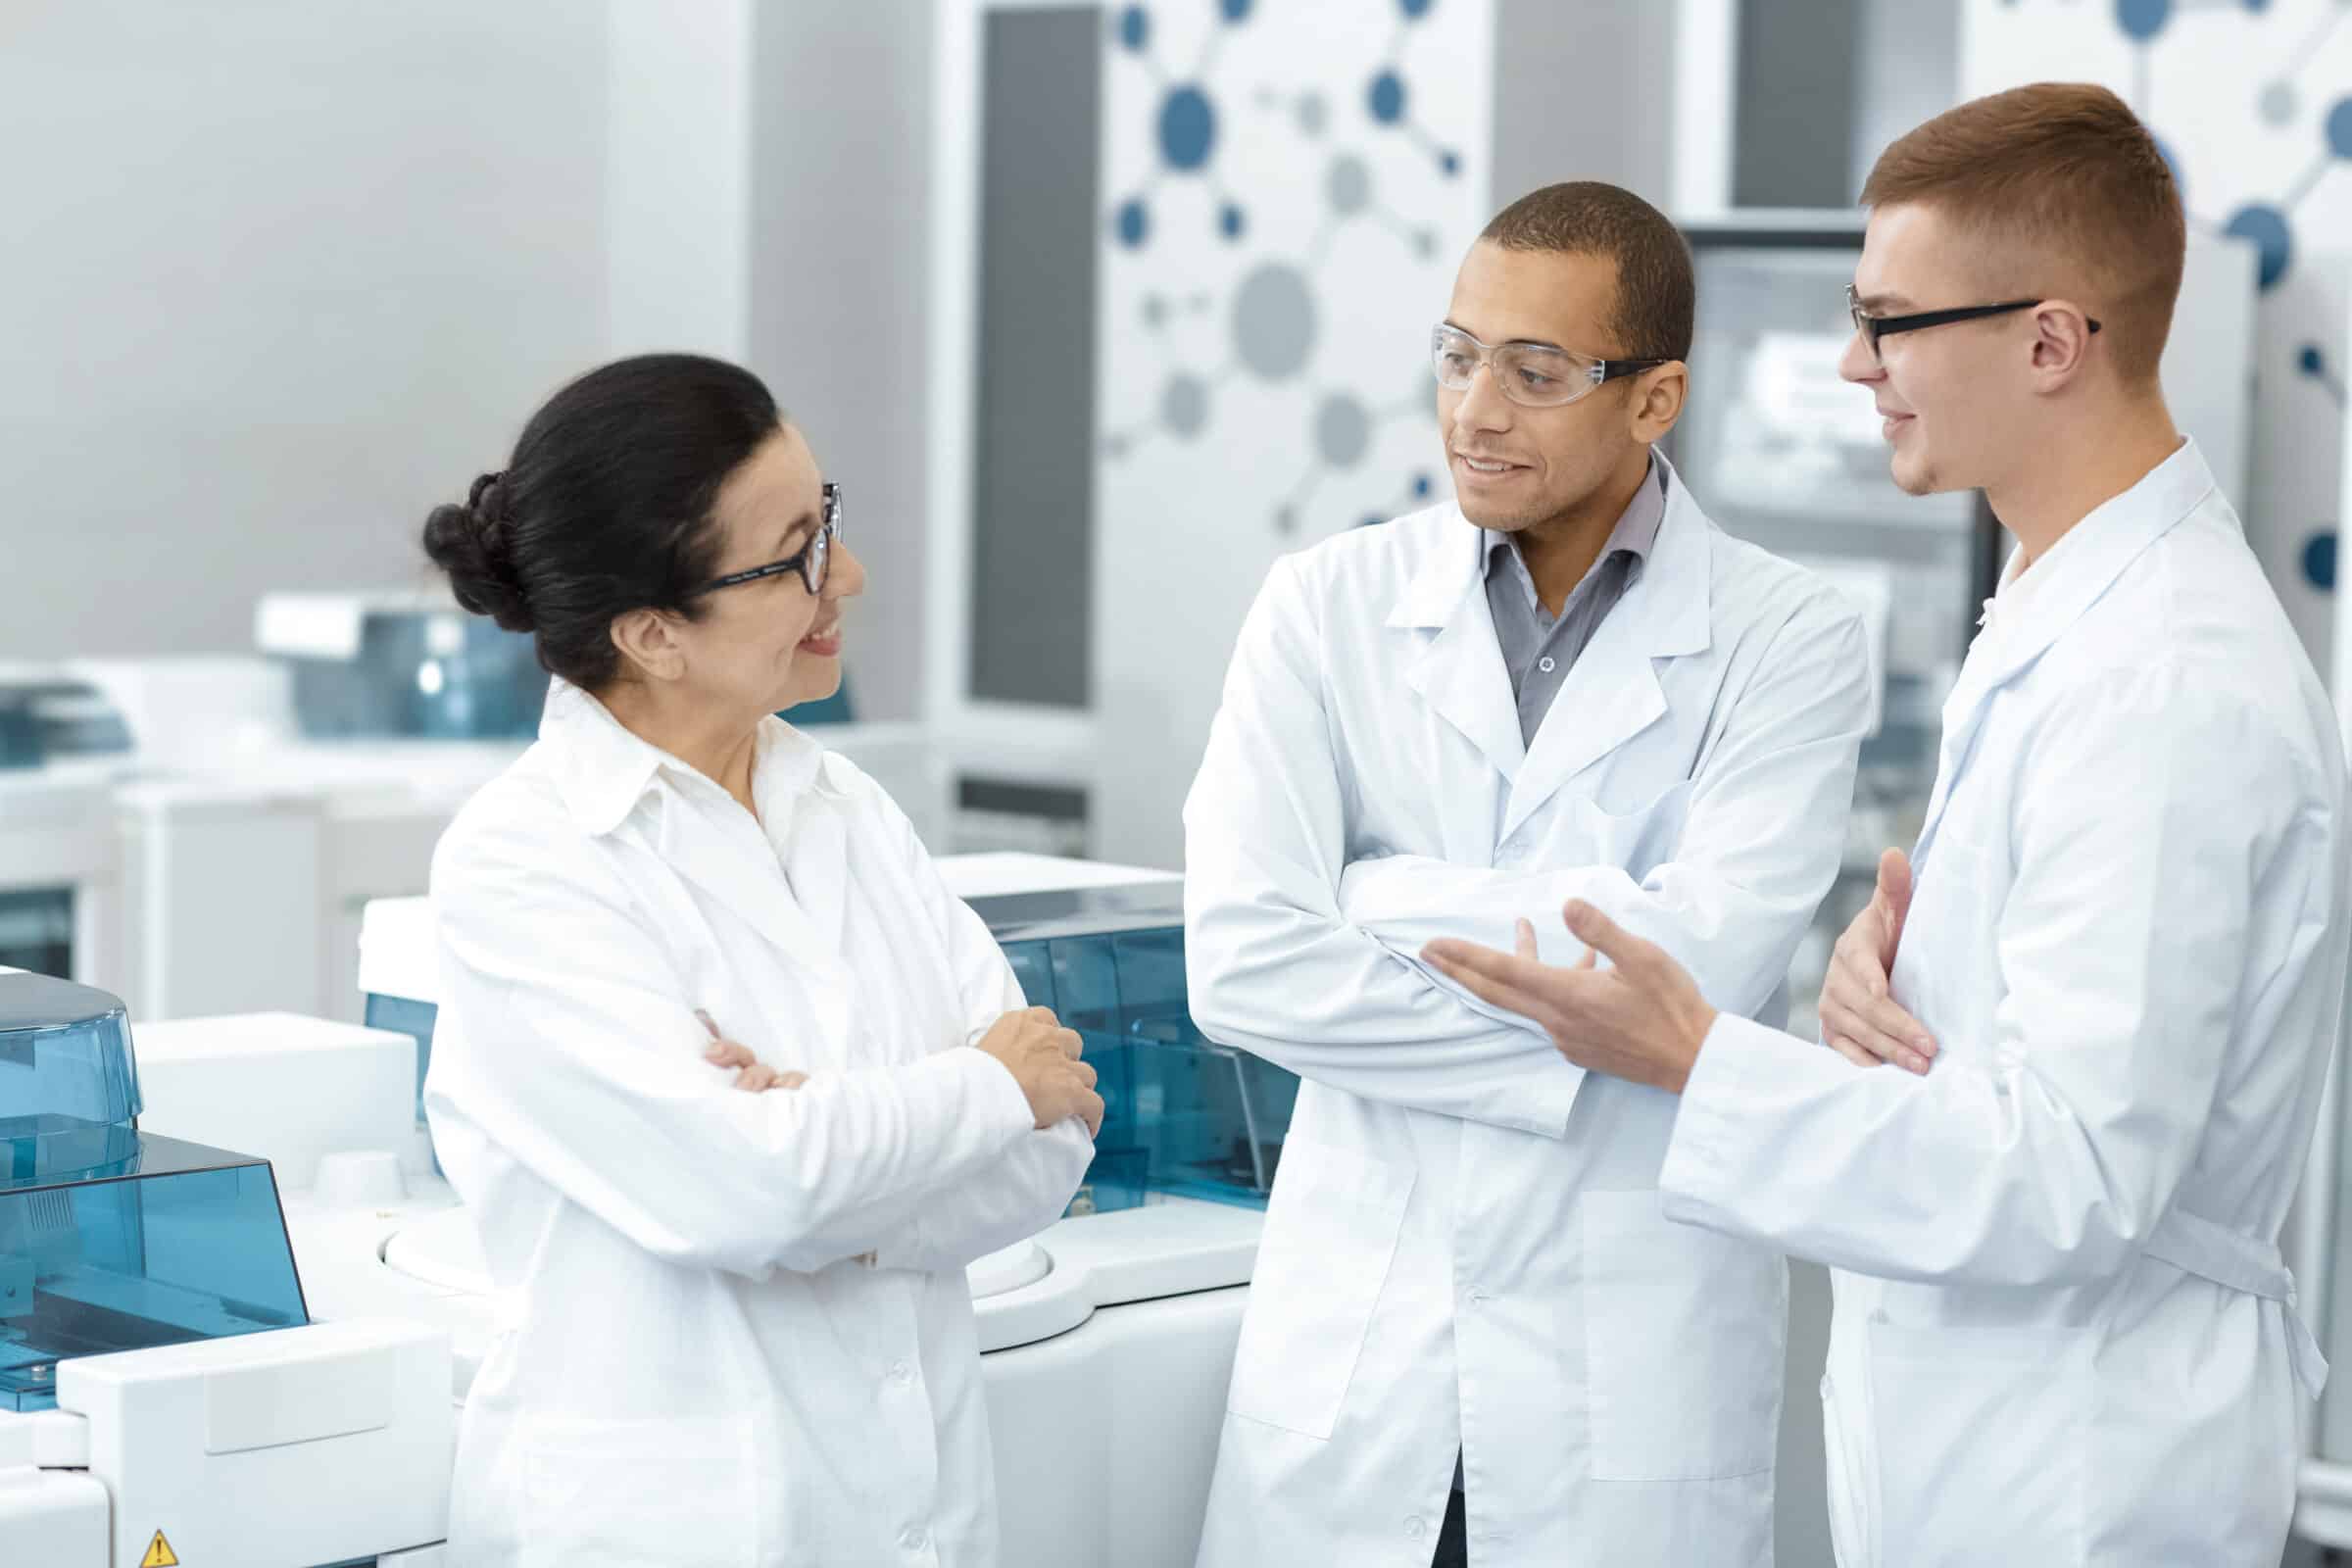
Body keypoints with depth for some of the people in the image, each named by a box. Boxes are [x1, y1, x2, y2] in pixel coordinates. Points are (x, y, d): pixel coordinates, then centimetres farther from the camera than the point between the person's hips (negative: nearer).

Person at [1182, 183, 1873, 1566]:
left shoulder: (1790, 644, -4)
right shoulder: (1329, 606, 1)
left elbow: (1701, 958, -17)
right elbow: (1243, 962, -9)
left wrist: (1384, 899, -10)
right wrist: (1562, 1048, -13)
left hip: (1635, 1370, -1)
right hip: (1351, 1338, 2)